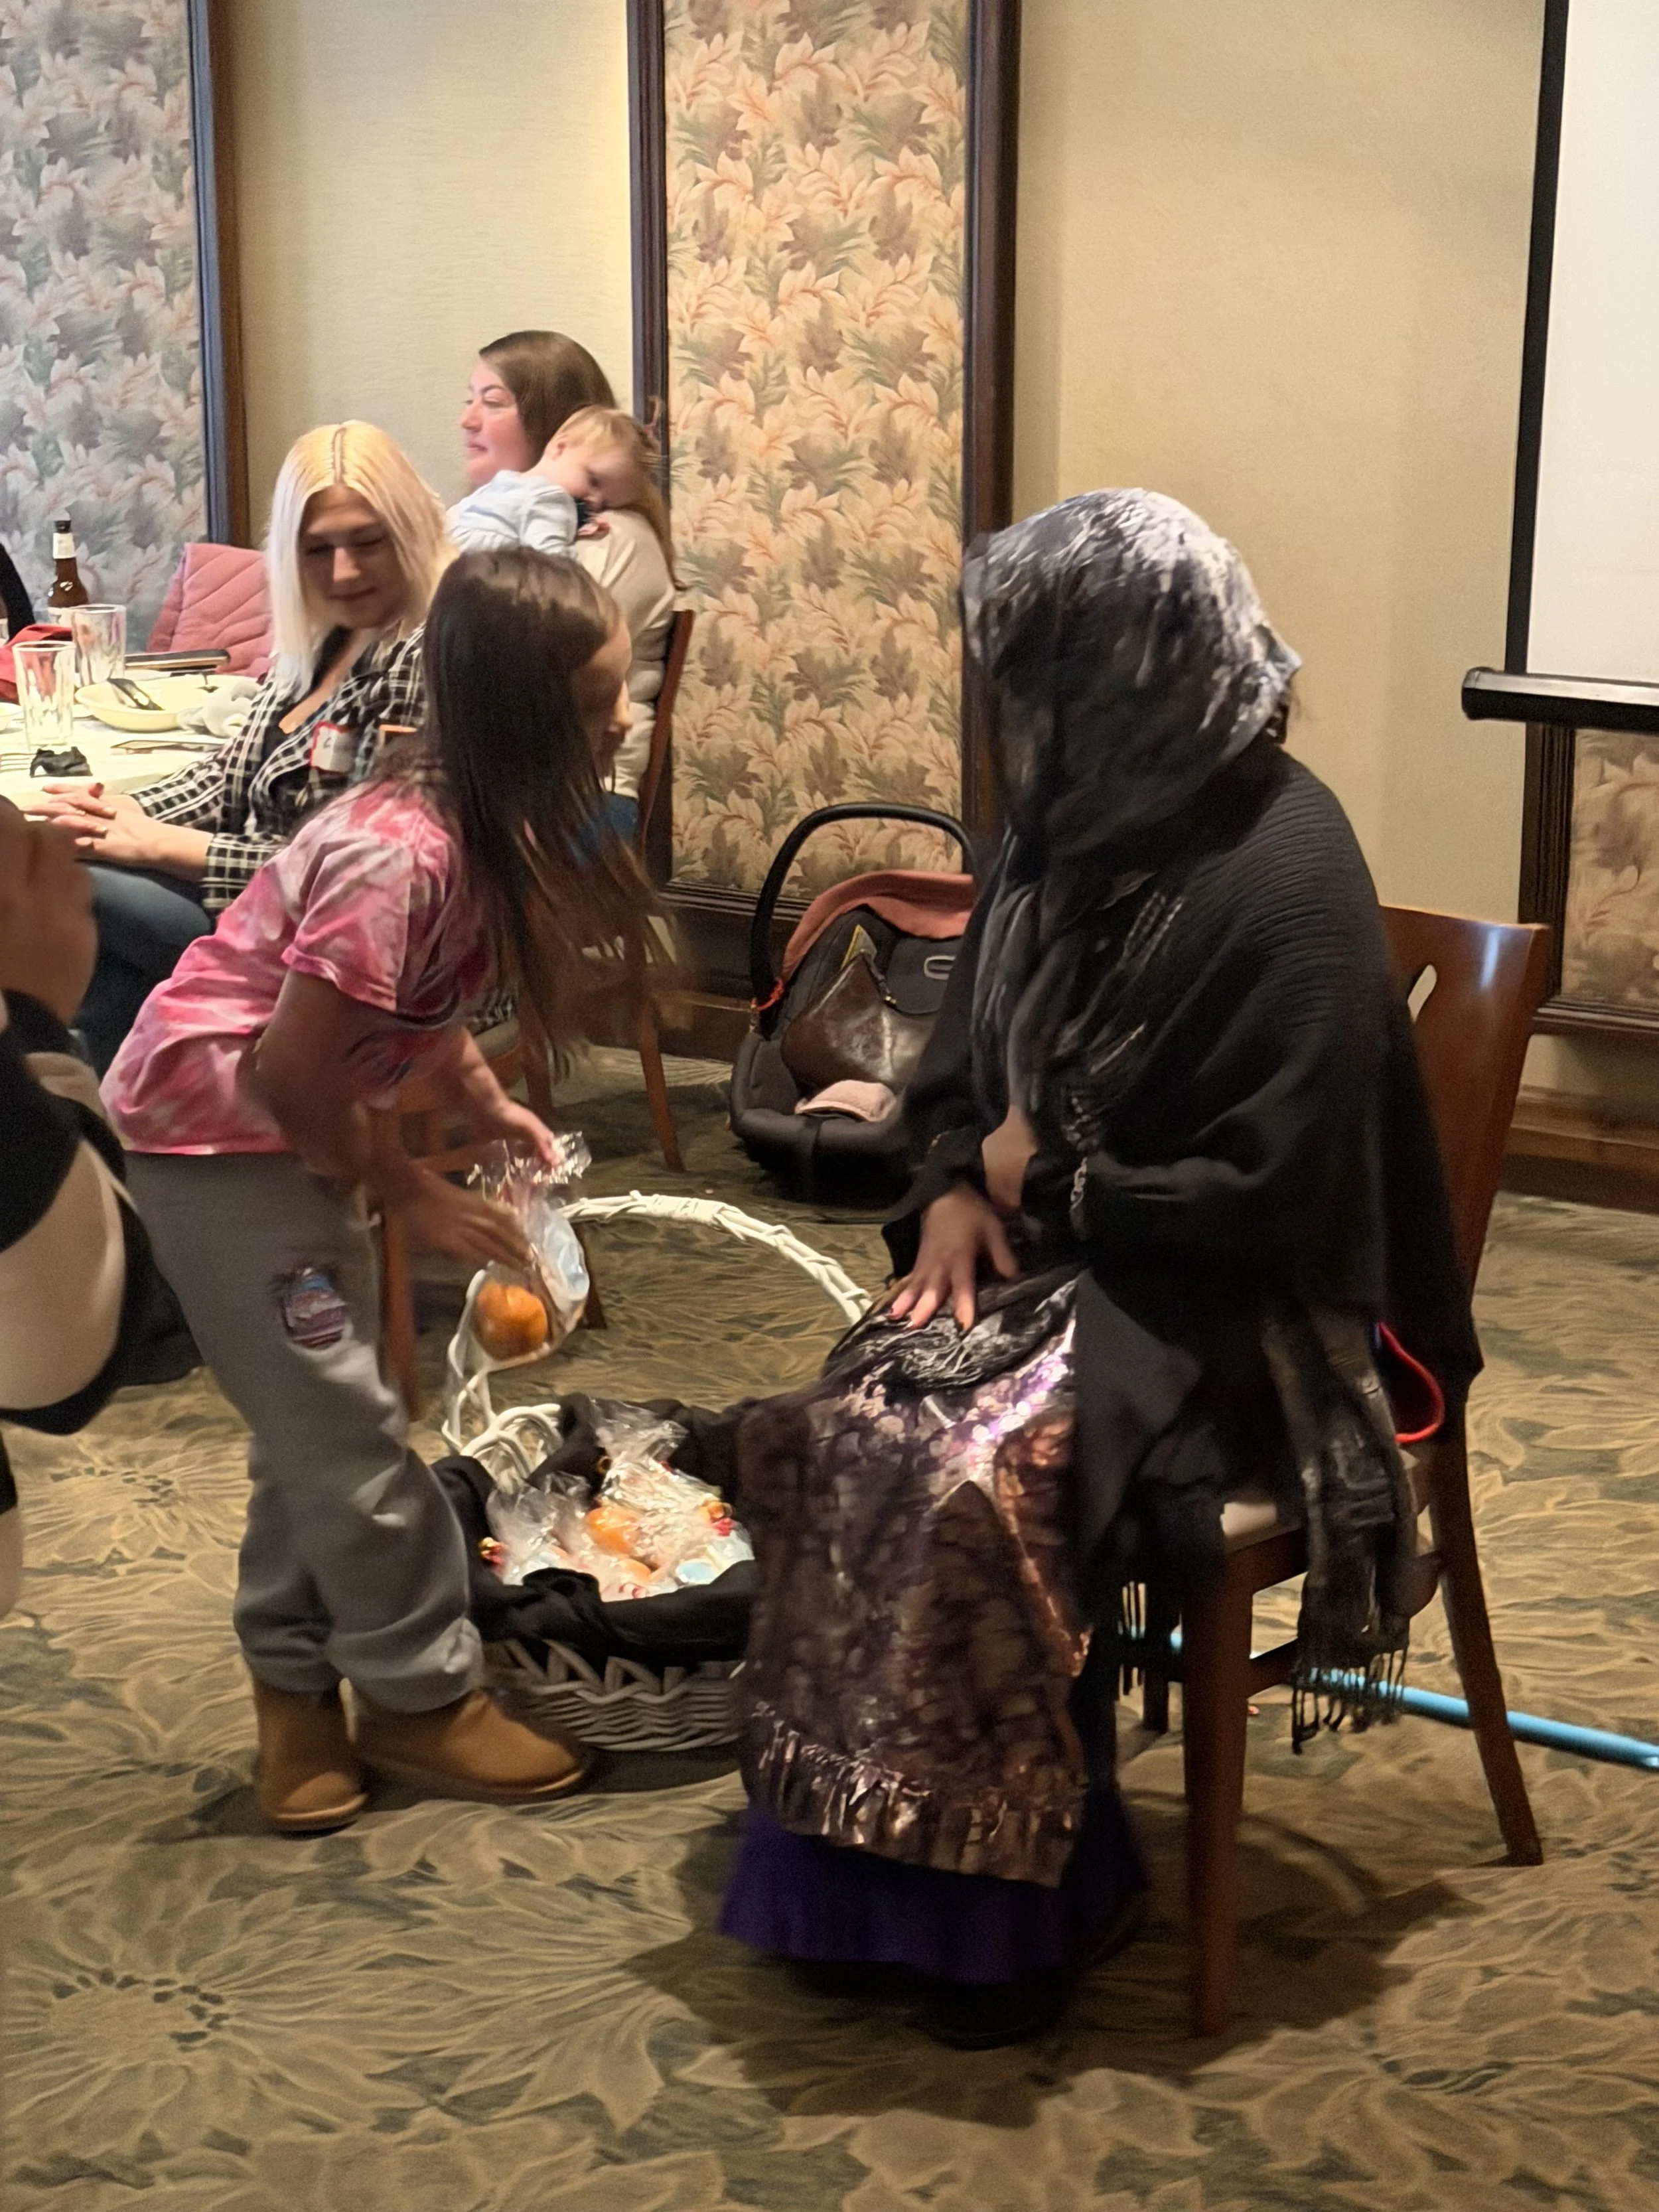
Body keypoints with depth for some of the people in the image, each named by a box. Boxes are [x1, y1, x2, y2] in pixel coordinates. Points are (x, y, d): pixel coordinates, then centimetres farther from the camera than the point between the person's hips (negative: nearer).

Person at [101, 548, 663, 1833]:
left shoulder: (483, 824, -5)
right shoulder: (403, 856, -33)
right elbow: (291, 1069, -28)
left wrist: (486, 1103, 0)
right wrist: (412, 1194, -15)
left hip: (292, 1122, 9)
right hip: (213, 1131, -9)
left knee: (322, 1411, 14)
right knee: (344, 1422, -1)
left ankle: (296, 1685, 26)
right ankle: (423, 1697, 13)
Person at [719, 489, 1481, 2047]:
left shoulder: (1278, 881, -21)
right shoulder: (1077, 827, 4)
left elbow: (1267, 1194, -23)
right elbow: (967, 1062, 16)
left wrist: (1050, 1177, -12)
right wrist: (957, 1189, -4)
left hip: (1221, 1307, -7)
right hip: (1049, 1245, 8)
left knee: (985, 1483, -29)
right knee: (829, 1438, -16)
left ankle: (1033, 1892, -8)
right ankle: (859, 1854, -4)